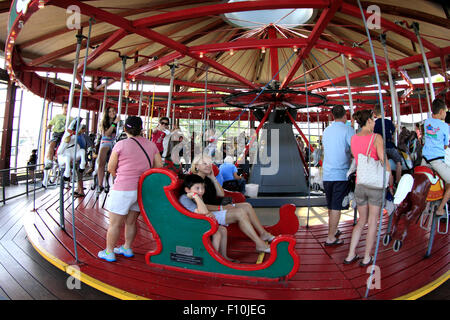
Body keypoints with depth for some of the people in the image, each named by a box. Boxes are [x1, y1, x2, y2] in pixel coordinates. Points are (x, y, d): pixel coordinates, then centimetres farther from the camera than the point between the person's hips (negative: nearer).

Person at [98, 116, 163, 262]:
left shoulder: (121, 145, -10)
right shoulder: (151, 144, 3)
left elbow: (111, 168, -3)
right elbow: (159, 166, 5)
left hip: (123, 189, -5)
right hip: (143, 189, 5)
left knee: (114, 223, 10)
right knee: (131, 222, 20)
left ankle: (109, 252, 23)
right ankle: (127, 248, 33)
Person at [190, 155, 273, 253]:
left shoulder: (207, 179, 13)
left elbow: (221, 194, 9)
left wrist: (213, 178, 2)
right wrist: (222, 208, -18)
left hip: (215, 209, 9)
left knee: (246, 206, -2)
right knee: (240, 212, -24)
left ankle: (264, 234, 6)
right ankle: (260, 244, -18)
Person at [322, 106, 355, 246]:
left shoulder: (326, 130, 10)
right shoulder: (348, 130, -6)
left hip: (327, 174, 6)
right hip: (341, 173, -5)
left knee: (331, 206, 17)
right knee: (337, 207, 0)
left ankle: (333, 230, 32)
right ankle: (331, 238, 5)